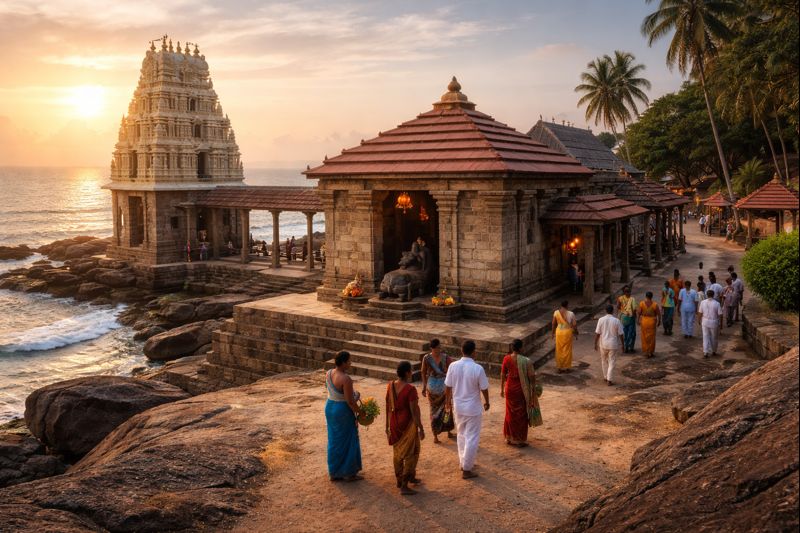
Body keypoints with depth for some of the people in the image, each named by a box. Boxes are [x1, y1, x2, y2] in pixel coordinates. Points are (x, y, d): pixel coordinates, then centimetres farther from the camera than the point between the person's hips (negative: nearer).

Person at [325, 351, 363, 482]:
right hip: (343, 410, -8)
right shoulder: (346, 379, -26)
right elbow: (350, 402, -23)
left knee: (334, 440, 17)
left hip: (330, 407, 8)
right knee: (347, 441, 8)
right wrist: (360, 412, -7)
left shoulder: (328, 373, -1)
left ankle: (334, 473, 27)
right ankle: (349, 473, 20)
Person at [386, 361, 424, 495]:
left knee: (398, 452, 20)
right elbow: (414, 410, -21)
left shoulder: (390, 386, -3)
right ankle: (404, 486, 7)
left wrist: (388, 425, 15)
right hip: (408, 424, -7)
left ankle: (399, 480, 35)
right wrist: (421, 428, -12)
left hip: (395, 423, 7)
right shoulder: (410, 389, -23)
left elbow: (388, 407, 5)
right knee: (410, 454, 6)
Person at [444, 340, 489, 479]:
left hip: (458, 407, 4)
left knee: (461, 435, 22)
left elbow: (447, 387, -1)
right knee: (472, 439, 6)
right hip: (473, 408, -4)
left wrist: (448, 400, 17)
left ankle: (464, 463, 33)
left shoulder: (453, 366, -10)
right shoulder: (478, 368, -20)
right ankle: (466, 470, 9)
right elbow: (484, 389, -10)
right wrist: (487, 402, 9)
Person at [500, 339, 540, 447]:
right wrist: (533, 392, -1)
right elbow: (532, 377, -13)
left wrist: (502, 389, 14)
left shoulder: (506, 359, -8)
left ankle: (509, 438, 29)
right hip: (521, 390, -3)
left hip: (510, 389, 3)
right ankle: (520, 440, 19)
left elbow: (503, 375, 1)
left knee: (510, 413, 18)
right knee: (521, 414, 11)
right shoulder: (526, 361, -19)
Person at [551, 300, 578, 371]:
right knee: (567, 350, 10)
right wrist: (576, 332, 5)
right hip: (567, 332, -2)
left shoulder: (556, 312, -7)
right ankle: (566, 367, 18)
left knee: (559, 350, 12)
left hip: (559, 332, 2)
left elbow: (553, 324, 0)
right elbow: (574, 324, -11)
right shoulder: (571, 314, -15)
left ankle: (559, 368, 18)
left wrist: (553, 333, 12)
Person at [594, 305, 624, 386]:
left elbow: (597, 333, -6)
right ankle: (609, 380, 3)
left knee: (604, 361, 20)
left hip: (603, 344, 2)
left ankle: (605, 377, 30)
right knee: (611, 362, 5)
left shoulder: (601, 320, -7)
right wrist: (623, 344, 7)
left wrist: (595, 344, 4)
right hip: (613, 345, -1)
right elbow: (621, 334, -6)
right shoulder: (616, 321, -10)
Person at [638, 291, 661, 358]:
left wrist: (638, 320, 8)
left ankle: (645, 351, 18)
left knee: (645, 337, 13)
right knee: (651, 337, 11)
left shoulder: (642, 303, -10)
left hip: (644, 321, 0)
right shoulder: (655, 304, -11)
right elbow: (659, 314, -6)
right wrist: (659, 321, 8)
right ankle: (651, 352, 17)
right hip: (652, 321, 0)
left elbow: (639, 313, -5)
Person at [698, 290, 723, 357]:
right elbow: (720, 315, -10)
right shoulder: (717, 303, -13)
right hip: (714, 323, -1)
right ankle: (713, 351, 28)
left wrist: (699, 321, 14)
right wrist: (721, 324, 1)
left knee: (706, 337, 9)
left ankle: (705, 352, 1)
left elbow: (700, 313, -1)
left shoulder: (703, 302, -7)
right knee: (714, 338, 16)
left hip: (705, 322, 2)